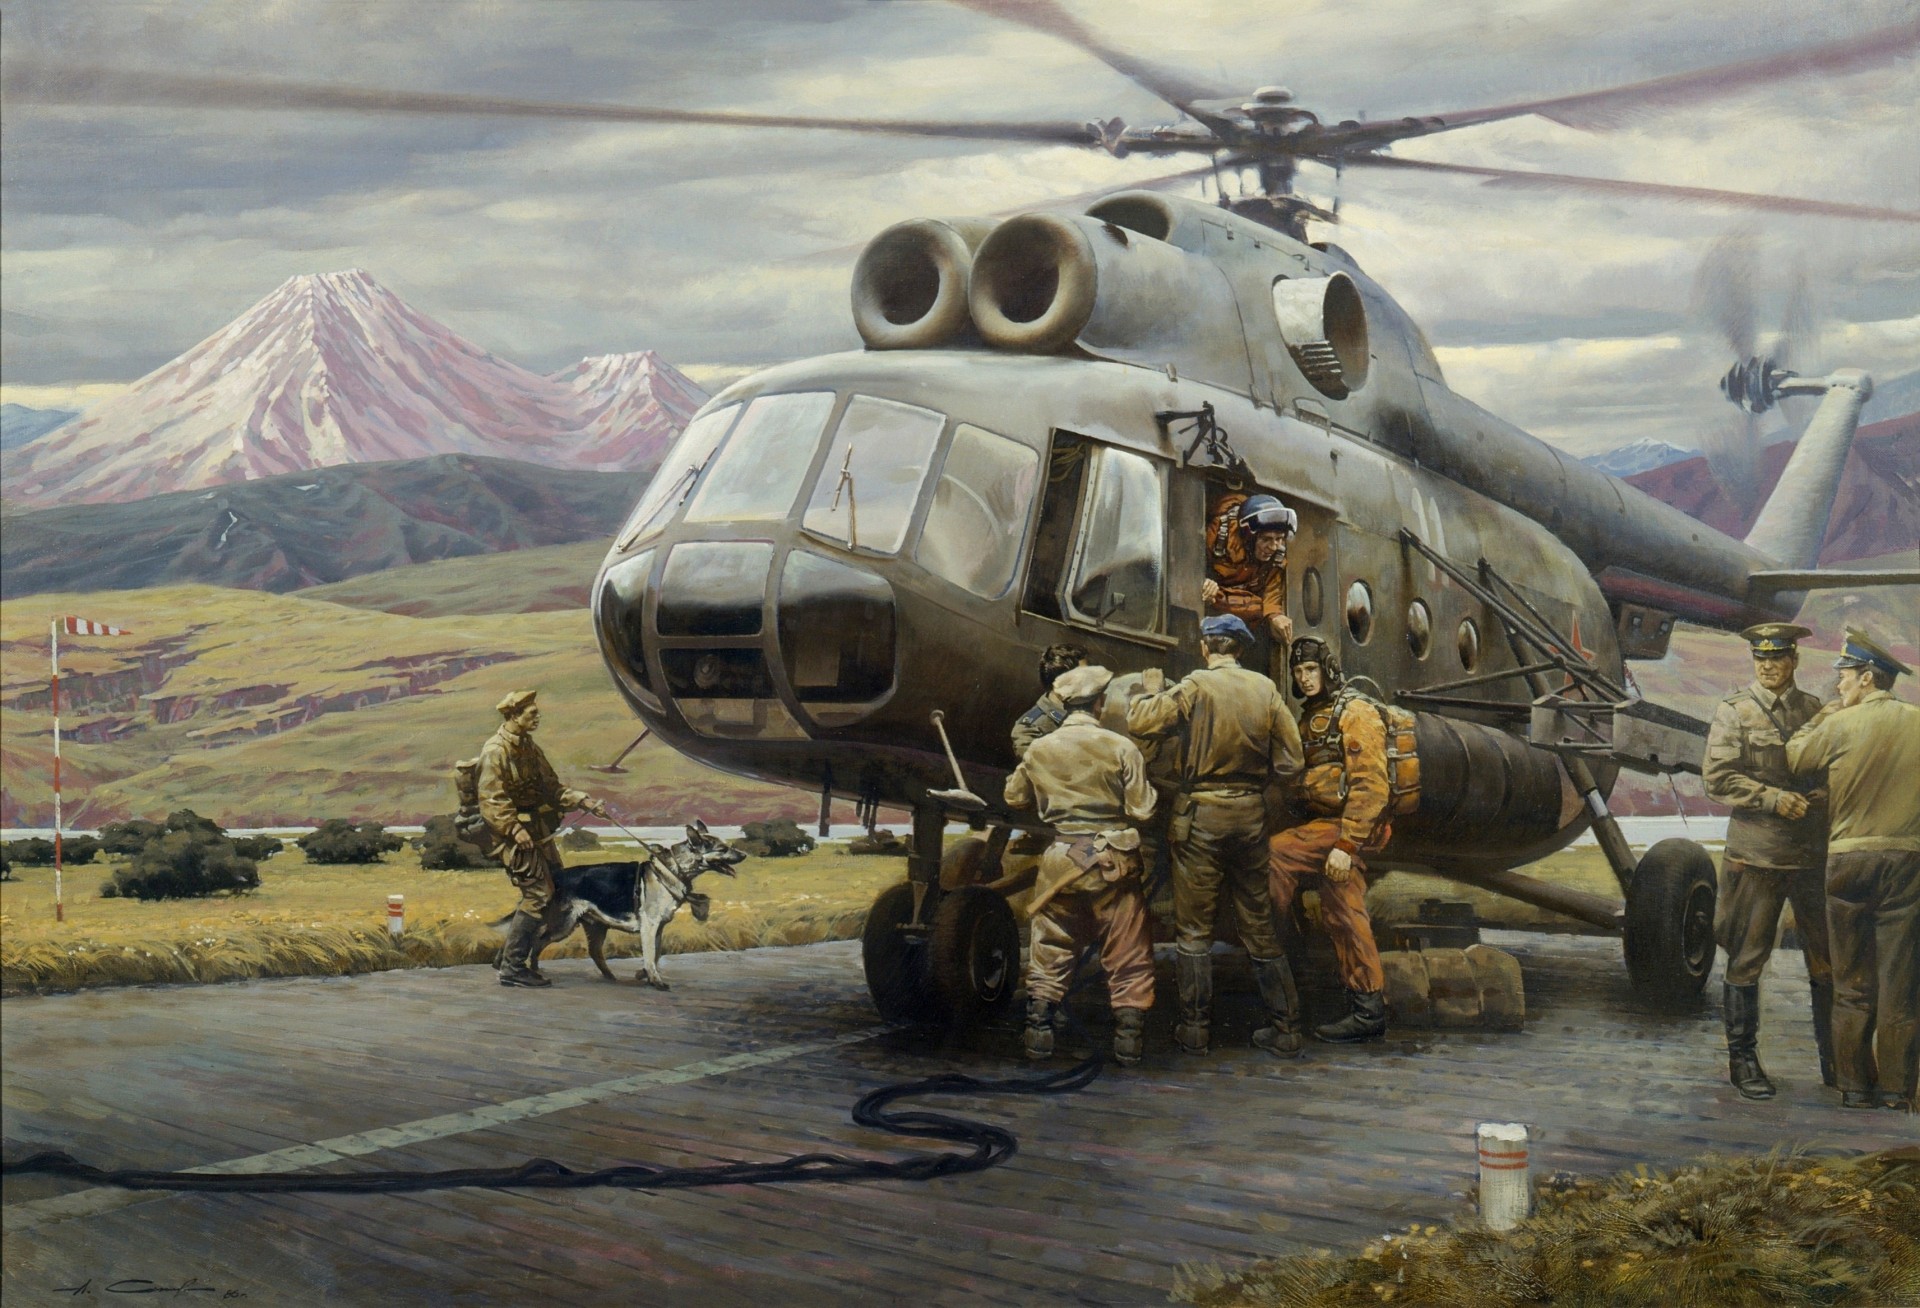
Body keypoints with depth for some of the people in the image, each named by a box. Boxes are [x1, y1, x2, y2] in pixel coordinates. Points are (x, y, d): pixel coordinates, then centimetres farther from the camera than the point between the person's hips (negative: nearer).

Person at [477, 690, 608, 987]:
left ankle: (513, 957, 20)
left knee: (555, 886, 11)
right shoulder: (495, 751, -14)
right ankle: (512, 968, -8)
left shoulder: (529, 747, 14)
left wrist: (584, 801, 5)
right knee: (538, 893, -14)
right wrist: (515, 829, -28)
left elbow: (550, 787, 17)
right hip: (512, 833, -9)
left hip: (537, 829, 9)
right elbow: (492, 800, -19)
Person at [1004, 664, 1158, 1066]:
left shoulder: (1039, 749, 2)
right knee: (1127, 955, 8)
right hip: (1113, 863, -2)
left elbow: (1014, 797, 15)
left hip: (1059, 861, 2)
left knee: (1050, 950, 13)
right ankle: (1129, 1037, 7)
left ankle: (1039, 1032, 12)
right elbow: (1142, 810, -7)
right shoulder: (1121, 747, -8)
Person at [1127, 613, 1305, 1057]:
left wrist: (1152, 691, 4)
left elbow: (1138, 723, -15)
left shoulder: (1196, 687, -12)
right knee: (1259, 924, 13)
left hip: (1201, 813, -4)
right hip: (1251, 813, 4)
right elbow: (1289, 759, 1)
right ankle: (1285, 1028, 15)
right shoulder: (1265, 689, 0)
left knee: (1194, 928, 5)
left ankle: (1194, 1029, 8)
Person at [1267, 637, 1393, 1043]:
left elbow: (1370, 784, -19)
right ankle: (1368, 1009, 13)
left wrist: (1346, 843, -24)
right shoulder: (1309, 718, 17)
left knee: (1274, 853, -20)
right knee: (1343, 915, 9)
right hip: (1324, 825, 9)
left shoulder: (1356, 712, -11)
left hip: (1348, 826, -9)